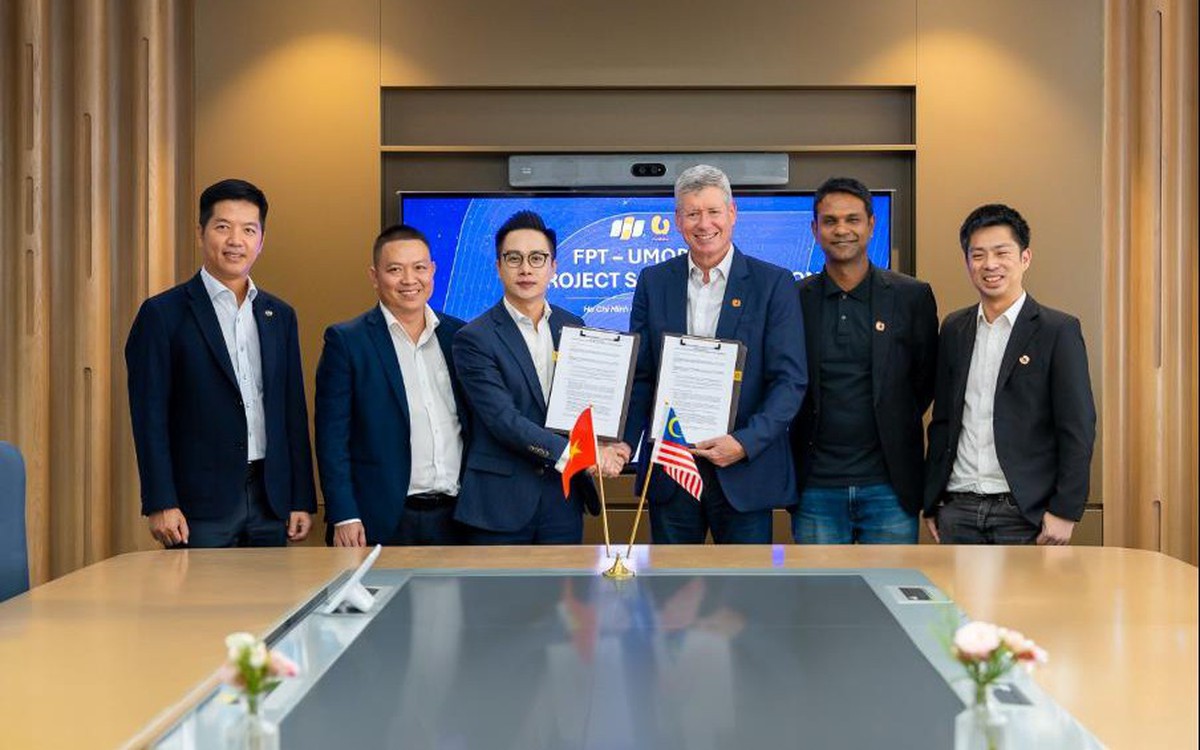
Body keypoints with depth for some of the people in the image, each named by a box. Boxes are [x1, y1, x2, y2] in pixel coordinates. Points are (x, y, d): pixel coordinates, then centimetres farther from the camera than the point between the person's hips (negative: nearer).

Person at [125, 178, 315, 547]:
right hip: (200, 505, -4)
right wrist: (161, 504, -12)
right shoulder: (163, 313, -2)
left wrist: (302, 501, 9)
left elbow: (294, 411, 14)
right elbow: (150, 416, -6)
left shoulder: (280, 316, 13)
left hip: (270, 502, 5)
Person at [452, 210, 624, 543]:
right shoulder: (475, 338, -7)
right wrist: (569, 452, -24)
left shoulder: (573, 327, 9)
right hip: (500, 501, -4)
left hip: (564, 497, 4)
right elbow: (503, 419, -16)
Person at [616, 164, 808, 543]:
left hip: (744, 471, -2)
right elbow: (640, 375, 7)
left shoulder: (773, 283, -1)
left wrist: (746, 442, -18)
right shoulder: (654, 281, 7)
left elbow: (790, 379, -5)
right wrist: (624, 441, -8)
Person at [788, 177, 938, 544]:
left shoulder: (912, 296, 2)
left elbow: (927, 381, 10)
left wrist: (894, 430, 6)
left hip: (889, 484, -1)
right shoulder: (793, 299, 4)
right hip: (816, 485, 1)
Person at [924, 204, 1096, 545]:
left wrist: (1064, 511, -12)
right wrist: (931, 501, 12)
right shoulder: (954, 328, 12)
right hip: (958, 510, 4)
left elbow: (1078, 429, -6)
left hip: (1024, 513, -4)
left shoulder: (1058, 330, -3)